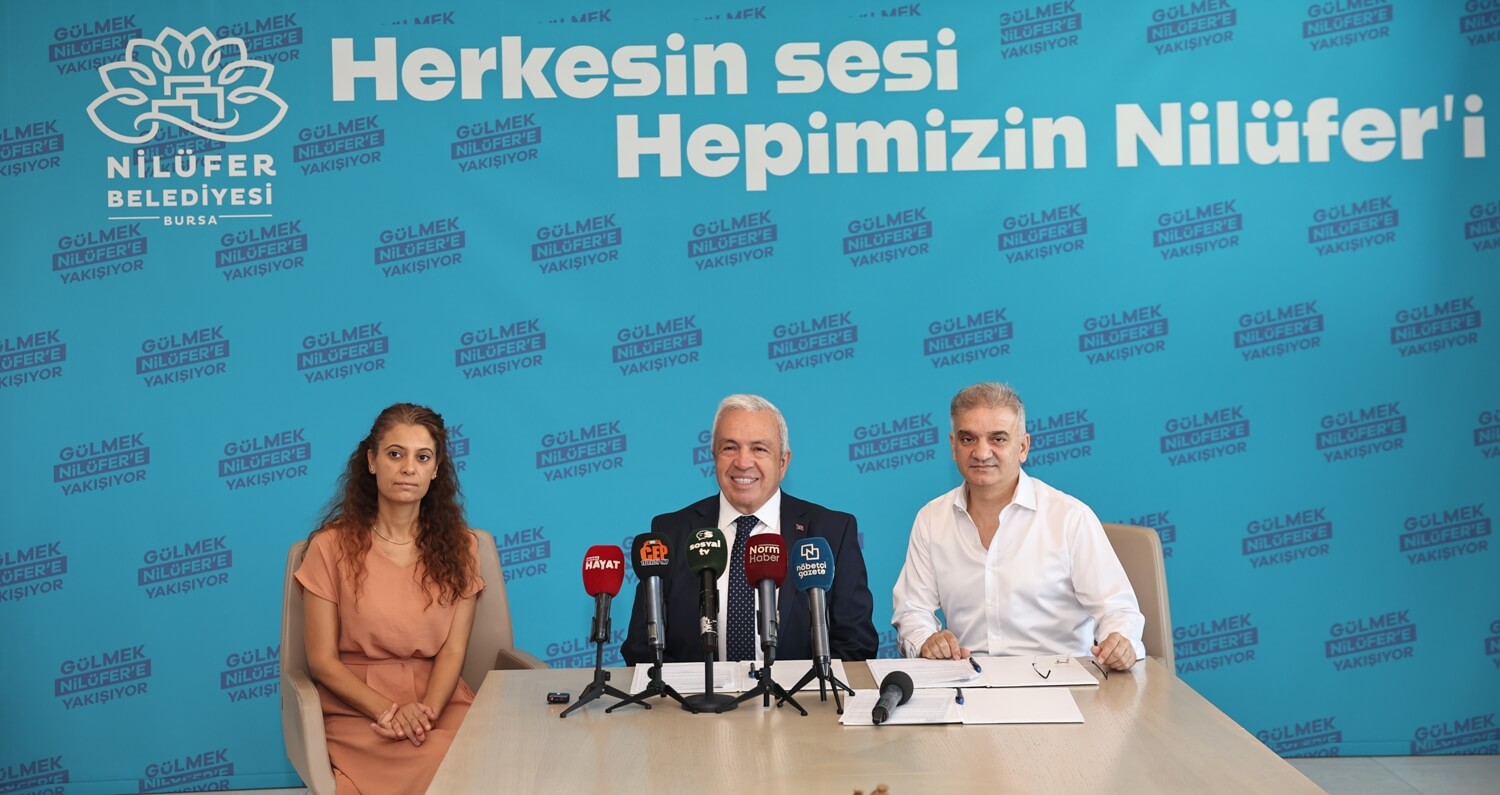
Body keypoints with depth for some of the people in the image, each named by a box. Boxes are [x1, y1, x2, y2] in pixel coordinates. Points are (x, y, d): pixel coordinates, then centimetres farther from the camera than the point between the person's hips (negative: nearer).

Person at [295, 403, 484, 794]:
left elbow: (453, 651, -1)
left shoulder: (459, 545, 6)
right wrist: (388, 711, -17)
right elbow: (322, 660, -3)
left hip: (441, 700, 3)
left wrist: (426, 711, -20)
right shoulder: (332, 545, -3)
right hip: (358, 707, -3)